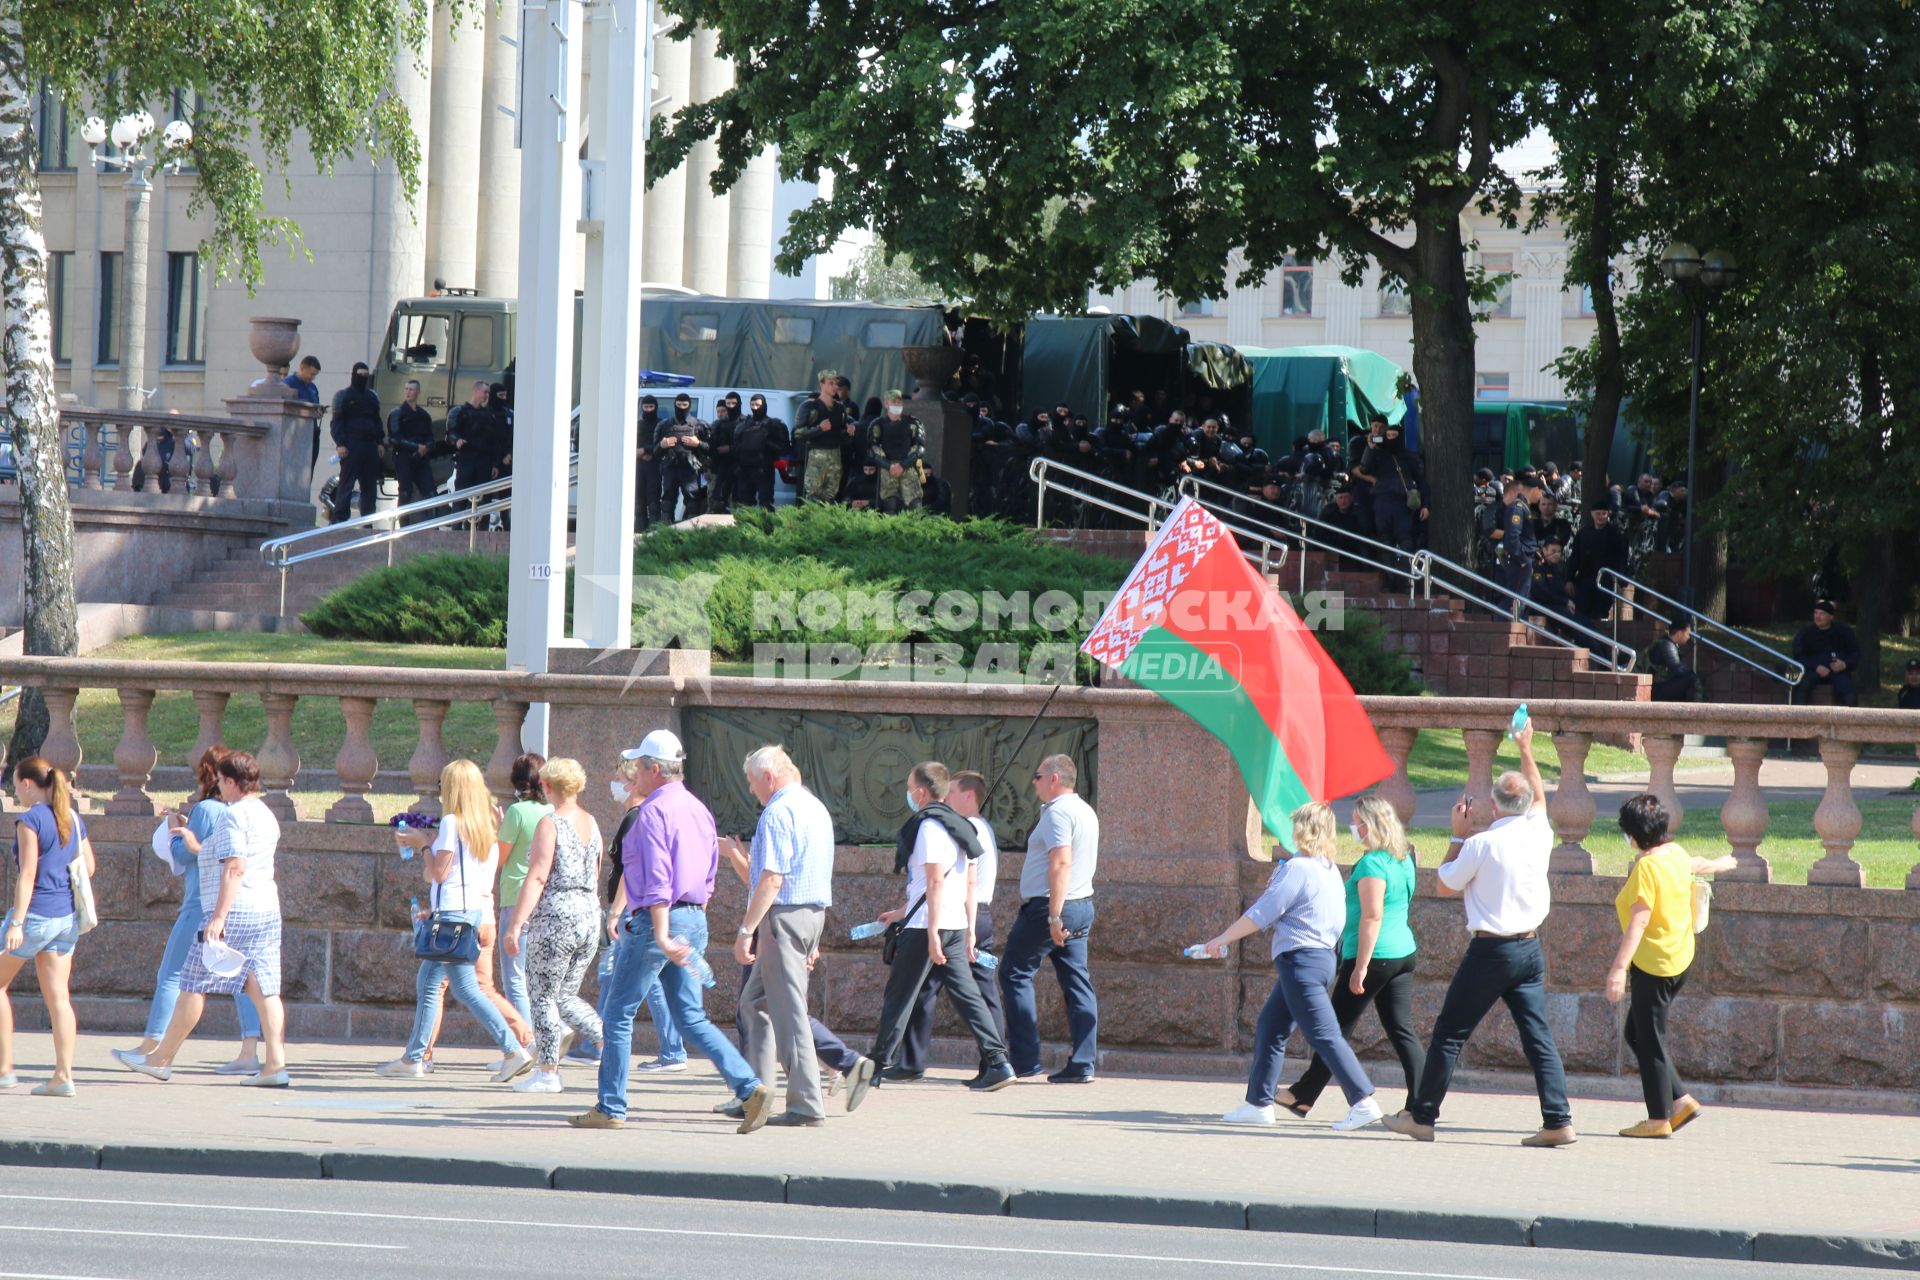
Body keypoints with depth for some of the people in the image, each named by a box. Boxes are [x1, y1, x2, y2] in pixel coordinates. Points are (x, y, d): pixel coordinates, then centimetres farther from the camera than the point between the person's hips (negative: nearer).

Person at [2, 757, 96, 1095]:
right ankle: (63, 1076, -1)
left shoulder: (31, 820, -12)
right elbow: (89, 867, 15)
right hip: (67, 916, 7)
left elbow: (27, 874, -17)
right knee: (57, 995, 5)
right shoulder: (73, 819, 10)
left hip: (35, 912, -7)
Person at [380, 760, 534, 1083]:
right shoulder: (483, 825, 11)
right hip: (476, 908, 9)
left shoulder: (452, 822, -13)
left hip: (453, 911, -9)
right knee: (428, 984, 13)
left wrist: (424, 844, -2)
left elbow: (438, 872, -16)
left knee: (467, 989, -5)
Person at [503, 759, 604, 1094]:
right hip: (590, 916, 7)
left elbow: (537, 877, -17)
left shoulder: (550, 824, -10)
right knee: (566, 995, 16)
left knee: (543, 996, 3)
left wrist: (515, 924, -17)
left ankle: (547, 1073, 4)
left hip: (555, 915, -7)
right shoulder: (592, 823, 11)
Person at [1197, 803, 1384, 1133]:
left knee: (1325, 1035, -11)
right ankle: (1259, 1103, 18)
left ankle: (1363, 1102, -17)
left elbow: (1261, 914, -13)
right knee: (1270, 1029, 15)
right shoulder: (1330, 870, 13)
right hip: (1322, 955, 10)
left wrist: (1222, 939, -3)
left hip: (1300, 960, -10)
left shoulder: (1297, 868, -14)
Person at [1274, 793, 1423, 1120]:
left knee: (1337, 1028, 4)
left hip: (1374, 956, -8)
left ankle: (1303, 1096, 16)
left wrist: (1360, 967, -21)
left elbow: (1372, 916, -21)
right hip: (1403, 954, 8)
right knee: (1401, 1031, 5)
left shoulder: (1372, 863, -16)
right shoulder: (1403, 860, 12)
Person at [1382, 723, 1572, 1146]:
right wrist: (1526, 750, 37)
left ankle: (1420, 1117, 8)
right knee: (1538, 1036, 4)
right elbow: (1539, 799, 26)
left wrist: (1459, 836, 7)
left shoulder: (1481, 845, -13)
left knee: (1450, 1033, 4)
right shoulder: (1539, 834, 2)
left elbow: (1445, 886, 1)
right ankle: (1558, 1121, -5)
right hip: (1530, 948, 5)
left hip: (1491, 949, -5)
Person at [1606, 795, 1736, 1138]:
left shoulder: (1646, 867, -18)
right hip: (1680, 959, 9)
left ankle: (1659, 1119, 1)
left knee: (1649, 1039, -2)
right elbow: (1697, 865, 33)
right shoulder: (1676, 854, 8)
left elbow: (1638, 923, -26)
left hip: (1653, 963, -9)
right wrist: (1723, 863, 57)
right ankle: (1680, 1100, 12)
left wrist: (1619, 968, -31)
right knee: (1638, 1034, 15)